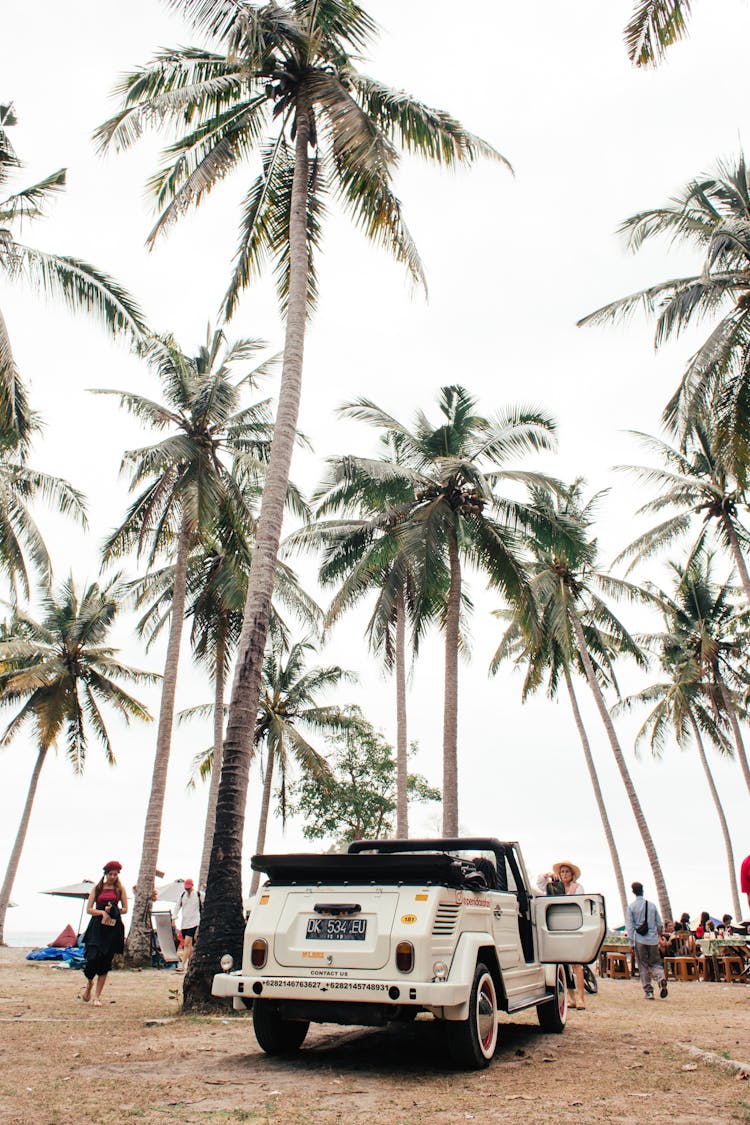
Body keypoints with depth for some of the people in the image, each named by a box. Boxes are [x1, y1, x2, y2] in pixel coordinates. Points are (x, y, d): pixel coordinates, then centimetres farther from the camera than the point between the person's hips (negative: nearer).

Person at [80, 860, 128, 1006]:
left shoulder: (120, 889, 9)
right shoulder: (97, 888, 8)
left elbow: (125, 909, 9)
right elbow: (89, 909, 5)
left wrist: (113, 911, -8)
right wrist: (103, 912, -11)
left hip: (113, 928, 1)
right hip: (97, 926, 0)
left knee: (105, 962, 0)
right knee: (93, 957, -13)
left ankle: (97, 996, 11)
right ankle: (89, 985, 19)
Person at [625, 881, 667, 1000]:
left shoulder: (631, 906, -3)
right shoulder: (652, 905, 4)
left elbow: (629, 925, -6)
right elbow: (659, 923, 8)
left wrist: (631, 942, -3)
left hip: (639, 940, -2)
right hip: (653, 939, 2)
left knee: (643, 966, 6)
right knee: (656, 963, 11)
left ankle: (648, 991, 3)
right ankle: (661, 978, -18)